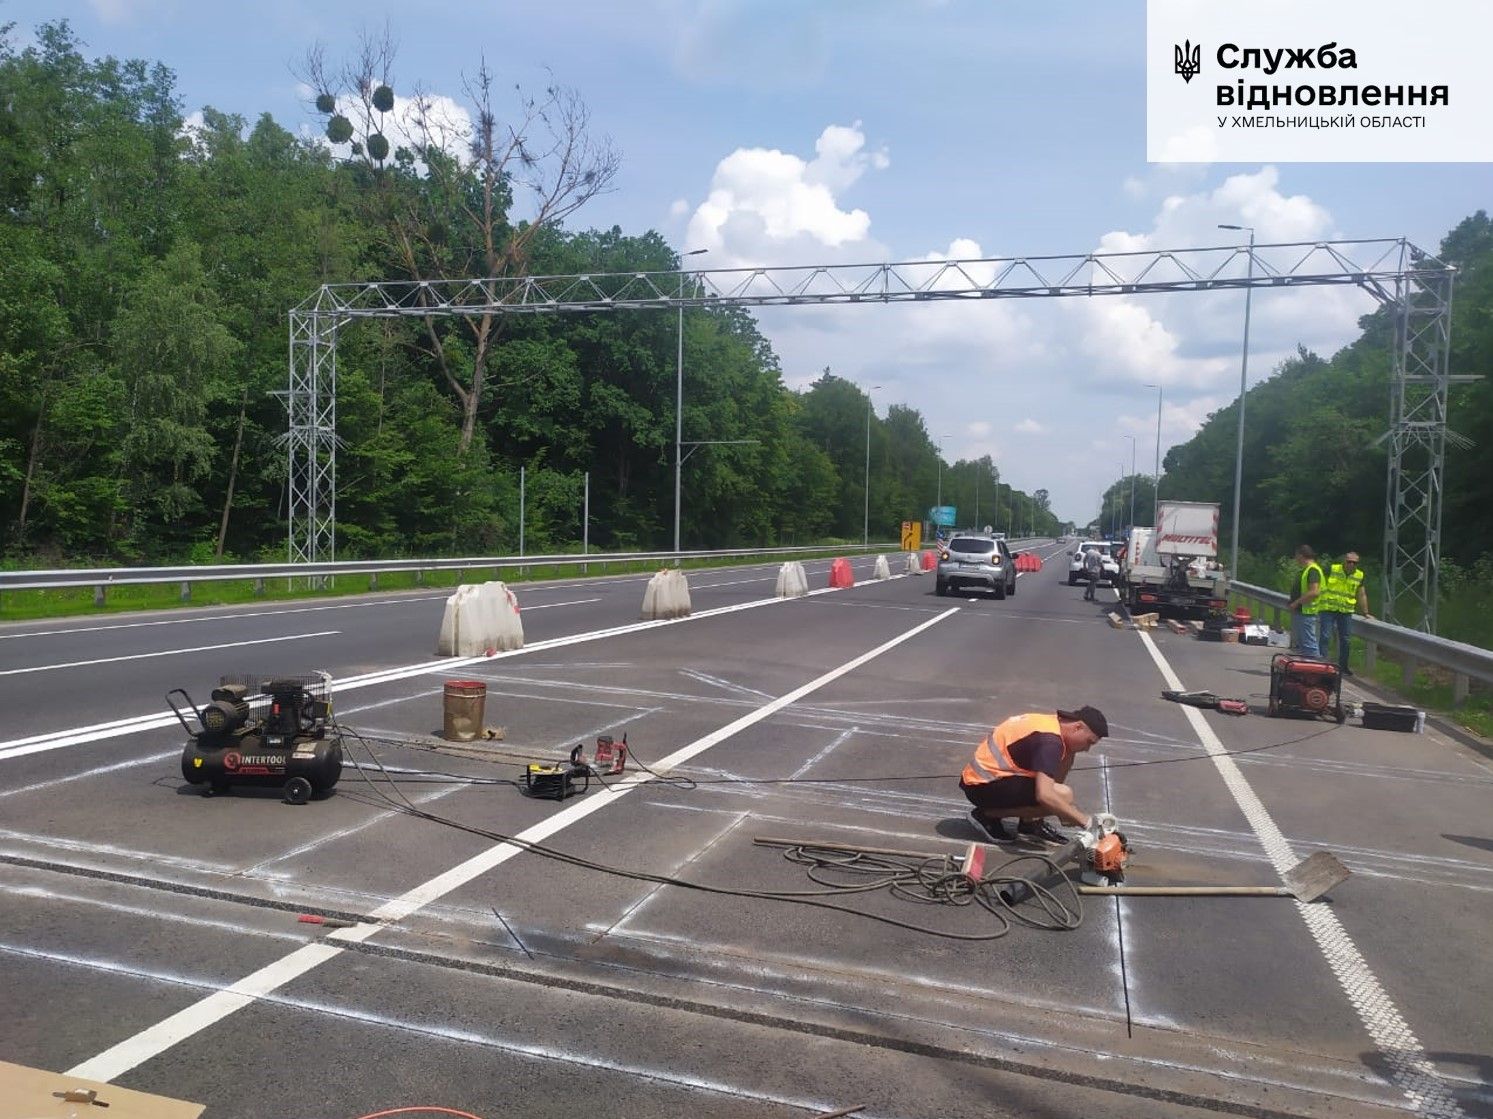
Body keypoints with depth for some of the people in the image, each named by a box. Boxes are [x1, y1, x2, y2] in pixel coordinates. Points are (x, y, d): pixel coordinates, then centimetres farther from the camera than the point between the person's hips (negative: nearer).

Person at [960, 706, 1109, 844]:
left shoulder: (1050, 720, 7)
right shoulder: (1049, 740, -23)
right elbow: (1044, 795, -34)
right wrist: (1086, 821, -27)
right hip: (982, 786, -10)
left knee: (1066, 753, 8)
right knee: (1062, 796, -23)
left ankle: (1031, 822, 10)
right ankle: (988, 814, -6)